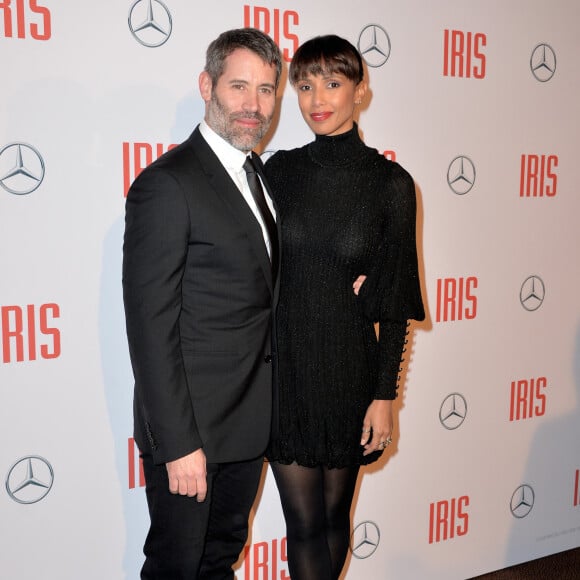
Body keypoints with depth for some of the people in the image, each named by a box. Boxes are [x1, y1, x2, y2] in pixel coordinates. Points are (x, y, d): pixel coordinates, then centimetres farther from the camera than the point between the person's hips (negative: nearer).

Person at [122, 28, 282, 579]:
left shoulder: (257, 174, 9)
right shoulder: (167, 184, -18)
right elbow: (150, 326, -20)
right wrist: (178, 444, -20)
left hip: (250, 422, 7)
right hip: (191, 428, -7)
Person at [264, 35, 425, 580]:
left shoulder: (390, 182, -5)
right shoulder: (280, 169, 1)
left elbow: (395, 300, -4)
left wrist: (385, 394, -5)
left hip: (348, 366, -1)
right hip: (282, 365, 1)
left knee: (335, 513, 16)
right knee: (304, 522, 8)